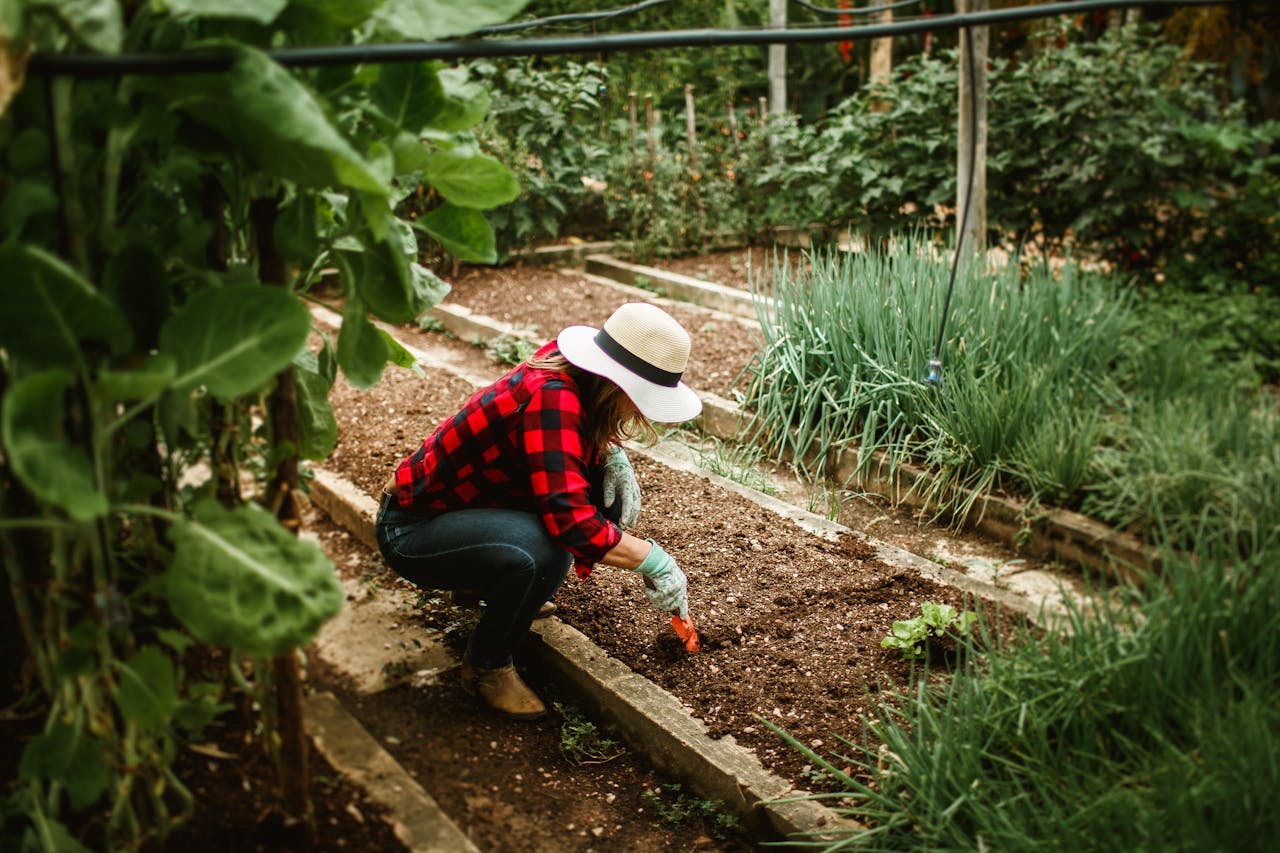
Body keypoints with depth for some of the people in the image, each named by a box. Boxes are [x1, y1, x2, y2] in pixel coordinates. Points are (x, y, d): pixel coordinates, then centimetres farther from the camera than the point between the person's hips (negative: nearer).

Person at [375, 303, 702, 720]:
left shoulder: (568, 371, -6)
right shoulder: (552, 398, -31)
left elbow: (595, 434, 19)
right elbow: (572, 521, -38)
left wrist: (613, 455, -3)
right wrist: (653, 560, -26)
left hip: (472, 505, 9)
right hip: (411, 529, -9)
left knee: (611, 499, -4)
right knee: (542, 551, -36)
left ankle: (509, 592, 12)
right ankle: (486, 666, -10)